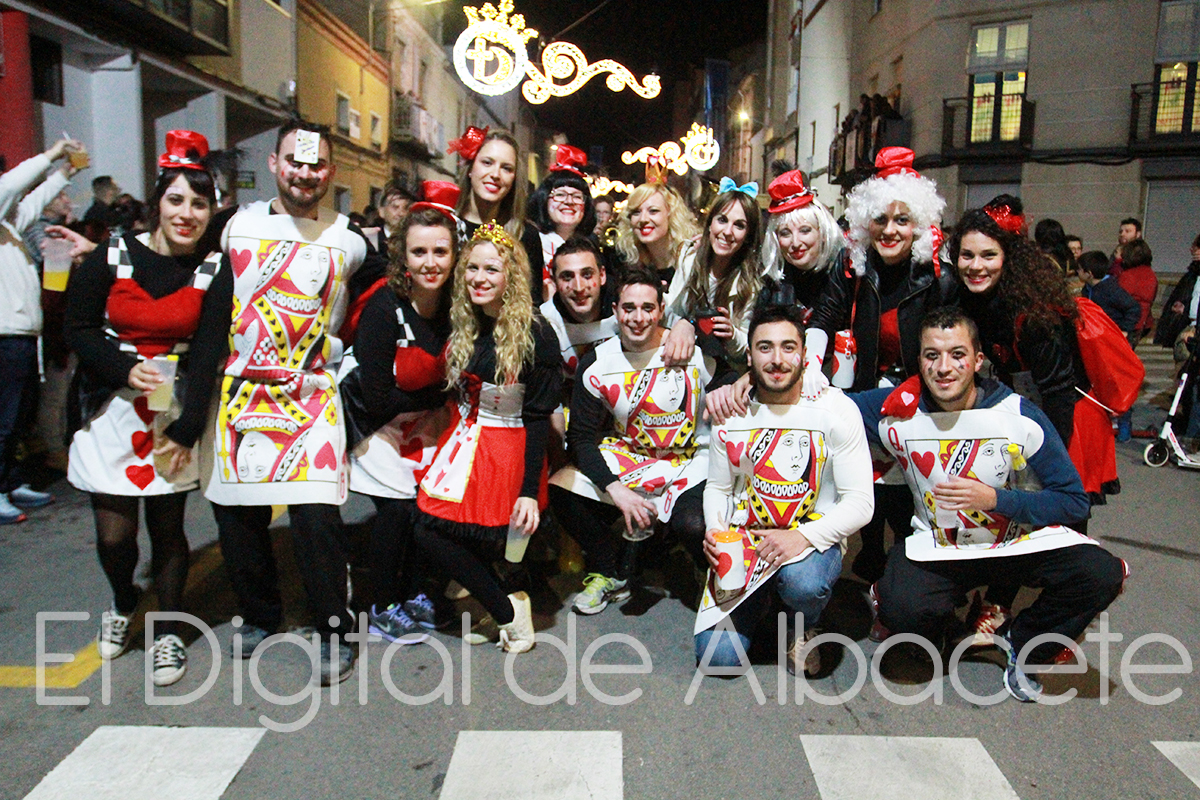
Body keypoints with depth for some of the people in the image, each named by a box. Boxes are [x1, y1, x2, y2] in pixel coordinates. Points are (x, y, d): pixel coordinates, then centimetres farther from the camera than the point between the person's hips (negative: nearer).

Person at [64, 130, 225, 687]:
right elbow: (79, 329, 2)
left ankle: (167, 633, 25)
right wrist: (126, 370, -16)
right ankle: (123, 605, 35)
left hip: (180, 410, 0)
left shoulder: (214, 271, -2)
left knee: (167, 526, 4)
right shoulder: (111, 258, -2)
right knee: (114, 533, 1)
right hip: (112, 408, 1)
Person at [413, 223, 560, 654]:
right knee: (427, 530, -6)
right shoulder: (461, 324, 3)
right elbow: (449, 389, 11)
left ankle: (508, 607, 9)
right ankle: (505, 610, 10)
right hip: (462, 440, 6)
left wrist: (530, 491, -15)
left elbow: (538, 417, -13)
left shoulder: (535, 335, -14)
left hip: (509, 448, -6)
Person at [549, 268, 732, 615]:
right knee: (561, 491, -15)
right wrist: (616, 491, -17)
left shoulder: (697, 351, -12)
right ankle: (610, 576, 10)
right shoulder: (596, 365, -5)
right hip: (627, 455, 4)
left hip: (690, 458, -3)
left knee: (694, 524, -31)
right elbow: (581, 436, -5)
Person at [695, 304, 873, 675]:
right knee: (716, 657, -14)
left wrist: (803, 537, -26)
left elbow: (860, 503, -11)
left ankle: (801, 628, 2)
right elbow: (717, 487, 11)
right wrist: (714, 531, -10)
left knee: (804, 583, -39)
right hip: (744, 538, 2)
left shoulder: (836, 410, -9)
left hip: (814, 537, -2)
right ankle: (761, 599, 21)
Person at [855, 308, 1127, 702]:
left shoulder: (1020, 416, -15)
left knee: (1100, 575, -25)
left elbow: (1074, 501, -12)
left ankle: (1023, 645, 4)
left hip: (1022, 537, 1)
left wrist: (994, 499, -24)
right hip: (937, 546, -1)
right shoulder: (897, 411, -12)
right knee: (903, 611, -31)